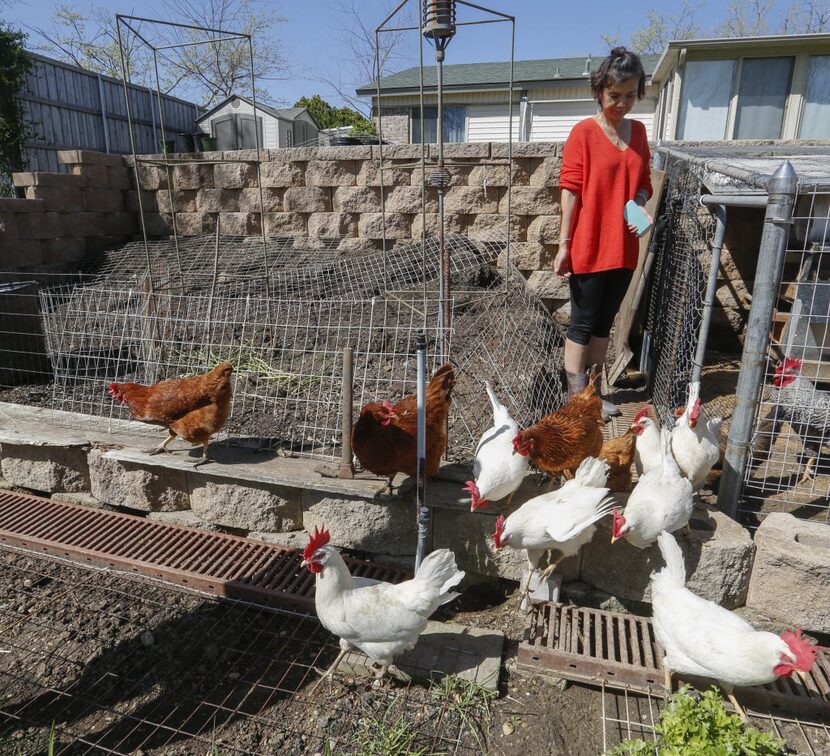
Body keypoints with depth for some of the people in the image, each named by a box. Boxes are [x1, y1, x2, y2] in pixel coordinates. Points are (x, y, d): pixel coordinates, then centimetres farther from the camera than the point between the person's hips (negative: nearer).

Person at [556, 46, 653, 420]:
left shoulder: (638, 131, 11)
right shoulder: (583, 132, -7)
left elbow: (643, 182, 17)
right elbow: (570, 191, -10)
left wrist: (639, 205, -6)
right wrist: (564, 245, -14)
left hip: (623, 247, 6)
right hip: (588, 247, -6)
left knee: (605, 322, 12)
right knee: (583, 323, 1)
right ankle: (575, 397, 10)